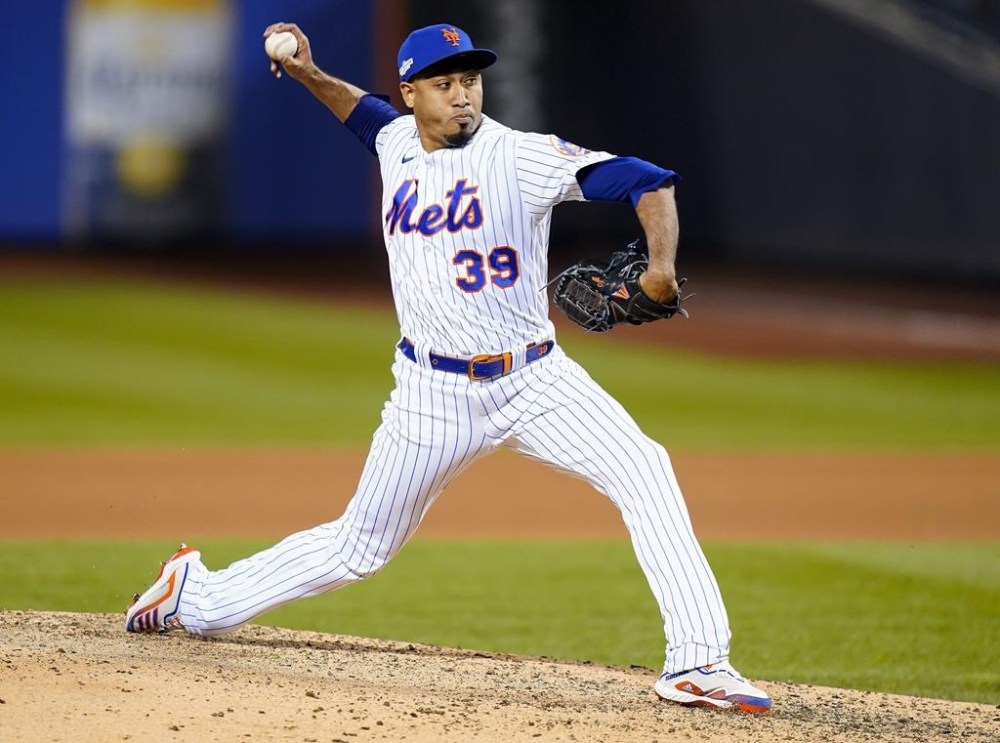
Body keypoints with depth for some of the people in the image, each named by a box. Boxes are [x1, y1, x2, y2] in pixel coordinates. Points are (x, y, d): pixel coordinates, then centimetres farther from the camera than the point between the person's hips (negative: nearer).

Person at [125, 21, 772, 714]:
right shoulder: (399, 144, 4)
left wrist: (661, 268, -38)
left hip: (534, 379, -2)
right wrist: (309, 74, 14)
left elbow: (647, 182, -22)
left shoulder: (521, 156, -13)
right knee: (359, 548, 10)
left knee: (643, 471, -24)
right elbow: (366, 110, 31)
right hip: (434, 392, 3)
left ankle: (697, 662, -25)